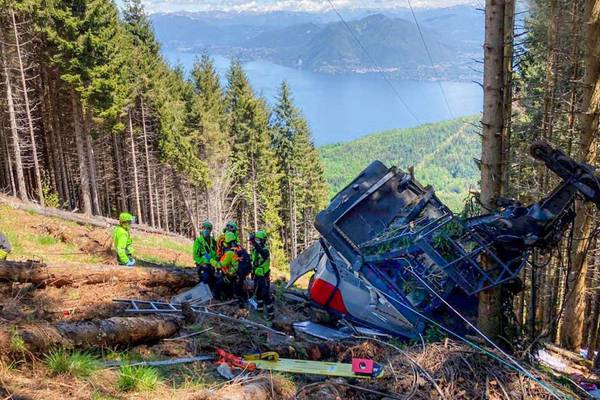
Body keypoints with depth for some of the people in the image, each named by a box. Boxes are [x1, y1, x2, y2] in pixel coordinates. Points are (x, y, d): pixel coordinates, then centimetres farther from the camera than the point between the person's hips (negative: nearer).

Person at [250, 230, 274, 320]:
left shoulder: (265, 250, -19)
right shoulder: (254, 249, 4)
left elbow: (262, 252, -45)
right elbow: (251, 259, 19)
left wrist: (254, 242, -56)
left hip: (264, 276, -8)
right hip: (257, 275, 8)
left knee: (266, 294, -8)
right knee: (257, 292, 20)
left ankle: (270, 312, -3)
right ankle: (260, 308, 37)